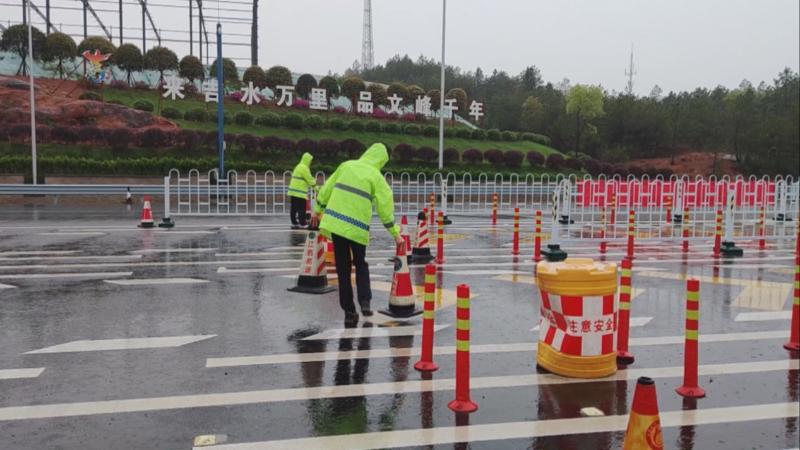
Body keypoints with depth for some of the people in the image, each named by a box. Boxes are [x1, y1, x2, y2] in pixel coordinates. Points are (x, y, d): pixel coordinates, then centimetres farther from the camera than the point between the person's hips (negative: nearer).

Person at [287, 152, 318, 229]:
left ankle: (294, 223, 14)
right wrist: (315, 186, 4)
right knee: (302, 209, -7)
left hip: (293, 191, 10)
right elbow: (309, 180, -9)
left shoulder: (299, 167, 20)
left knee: (294, 208, 10)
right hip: (300, 192, -10)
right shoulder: (304, 168, -11)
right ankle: (302, 224, -7)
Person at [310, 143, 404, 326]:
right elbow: (385, 208, -2)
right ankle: (365, 301, 3)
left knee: (343, 268, 10)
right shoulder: (376, 177, 0)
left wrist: (318, 210, 23)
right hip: (357, 228, -2)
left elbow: (327, 188, 12)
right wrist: (395, 233, 3)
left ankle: (349, 311, 11)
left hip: (334, 221, 2)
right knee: (361, 264, 20)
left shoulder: (346, 166, 9)